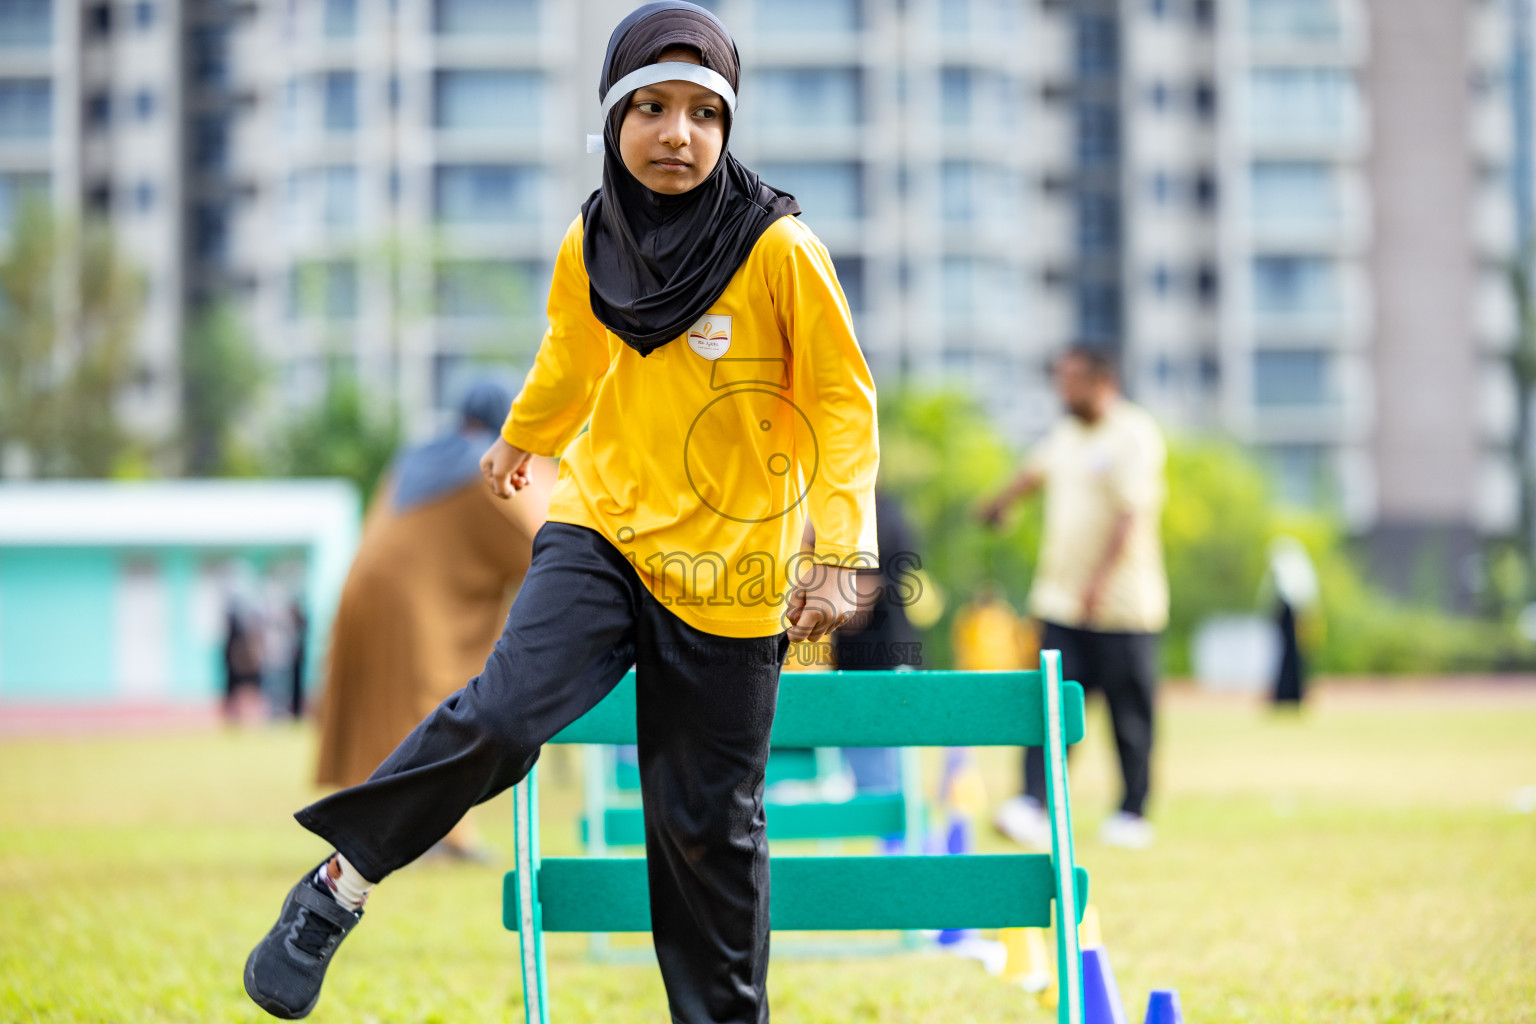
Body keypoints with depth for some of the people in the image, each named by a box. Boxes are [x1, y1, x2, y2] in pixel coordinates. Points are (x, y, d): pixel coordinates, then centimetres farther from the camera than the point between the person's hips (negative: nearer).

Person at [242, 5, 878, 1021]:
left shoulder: (780, 250, -13)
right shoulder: (591, 243, 0)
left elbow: (843, 401, -6)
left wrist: (838, 552, -14)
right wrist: (522, 437, 39)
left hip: (729, 568, -2)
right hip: (603, 527, 2)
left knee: (708, 822, 4)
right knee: (506, 708, -23)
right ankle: (341, 882, -7)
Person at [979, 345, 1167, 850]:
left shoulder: (1135, 435, -9)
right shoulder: (1062, 435, 13)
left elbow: (1132, 515, -18)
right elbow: (1033, 473, 34)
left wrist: (1102, 577, -26)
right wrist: (1002, 502, 47)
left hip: (1122, 603, -6)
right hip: (1061, 601, 6)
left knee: (1130, 714, 2)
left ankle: (1133, 813, 12)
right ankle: (1034, 804, -15)